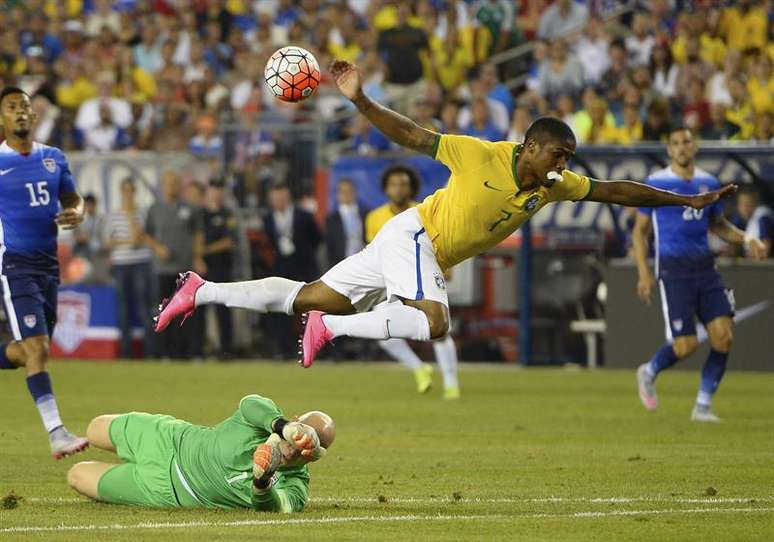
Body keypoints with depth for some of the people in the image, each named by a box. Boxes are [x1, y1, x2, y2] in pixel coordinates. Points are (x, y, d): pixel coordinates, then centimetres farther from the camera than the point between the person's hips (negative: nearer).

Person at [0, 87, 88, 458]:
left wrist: (76, 214, -3)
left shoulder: (54, 159, 9)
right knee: (37, 348, -16)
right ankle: (55, 432, -19)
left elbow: (73, 198, 20)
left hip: (48, 262, 6)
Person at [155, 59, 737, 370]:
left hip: (432, 259, 7)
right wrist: (360, 101, -28)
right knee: (432, 323, -30)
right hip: (413, 234, -7)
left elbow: (616, 191, 4)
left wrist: (688, 200, 1)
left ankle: (203, 291, 14)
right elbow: (412, 137, -18)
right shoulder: (483, 157, -20)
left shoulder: (554, 187, -2)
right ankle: (330, 328, -17)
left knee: (313, 299, 8)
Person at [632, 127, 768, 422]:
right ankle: (648, 373, 22)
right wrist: (644, 273, -6)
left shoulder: (709, 184, 10)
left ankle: (702, 406, 4)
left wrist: (746, 239, 5)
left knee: (723, 336, -9)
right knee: (686, 345, -11)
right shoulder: (655, 184, -2)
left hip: (704, 266, 5)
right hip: (673, 269, -5)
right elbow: (640, 230, 3)